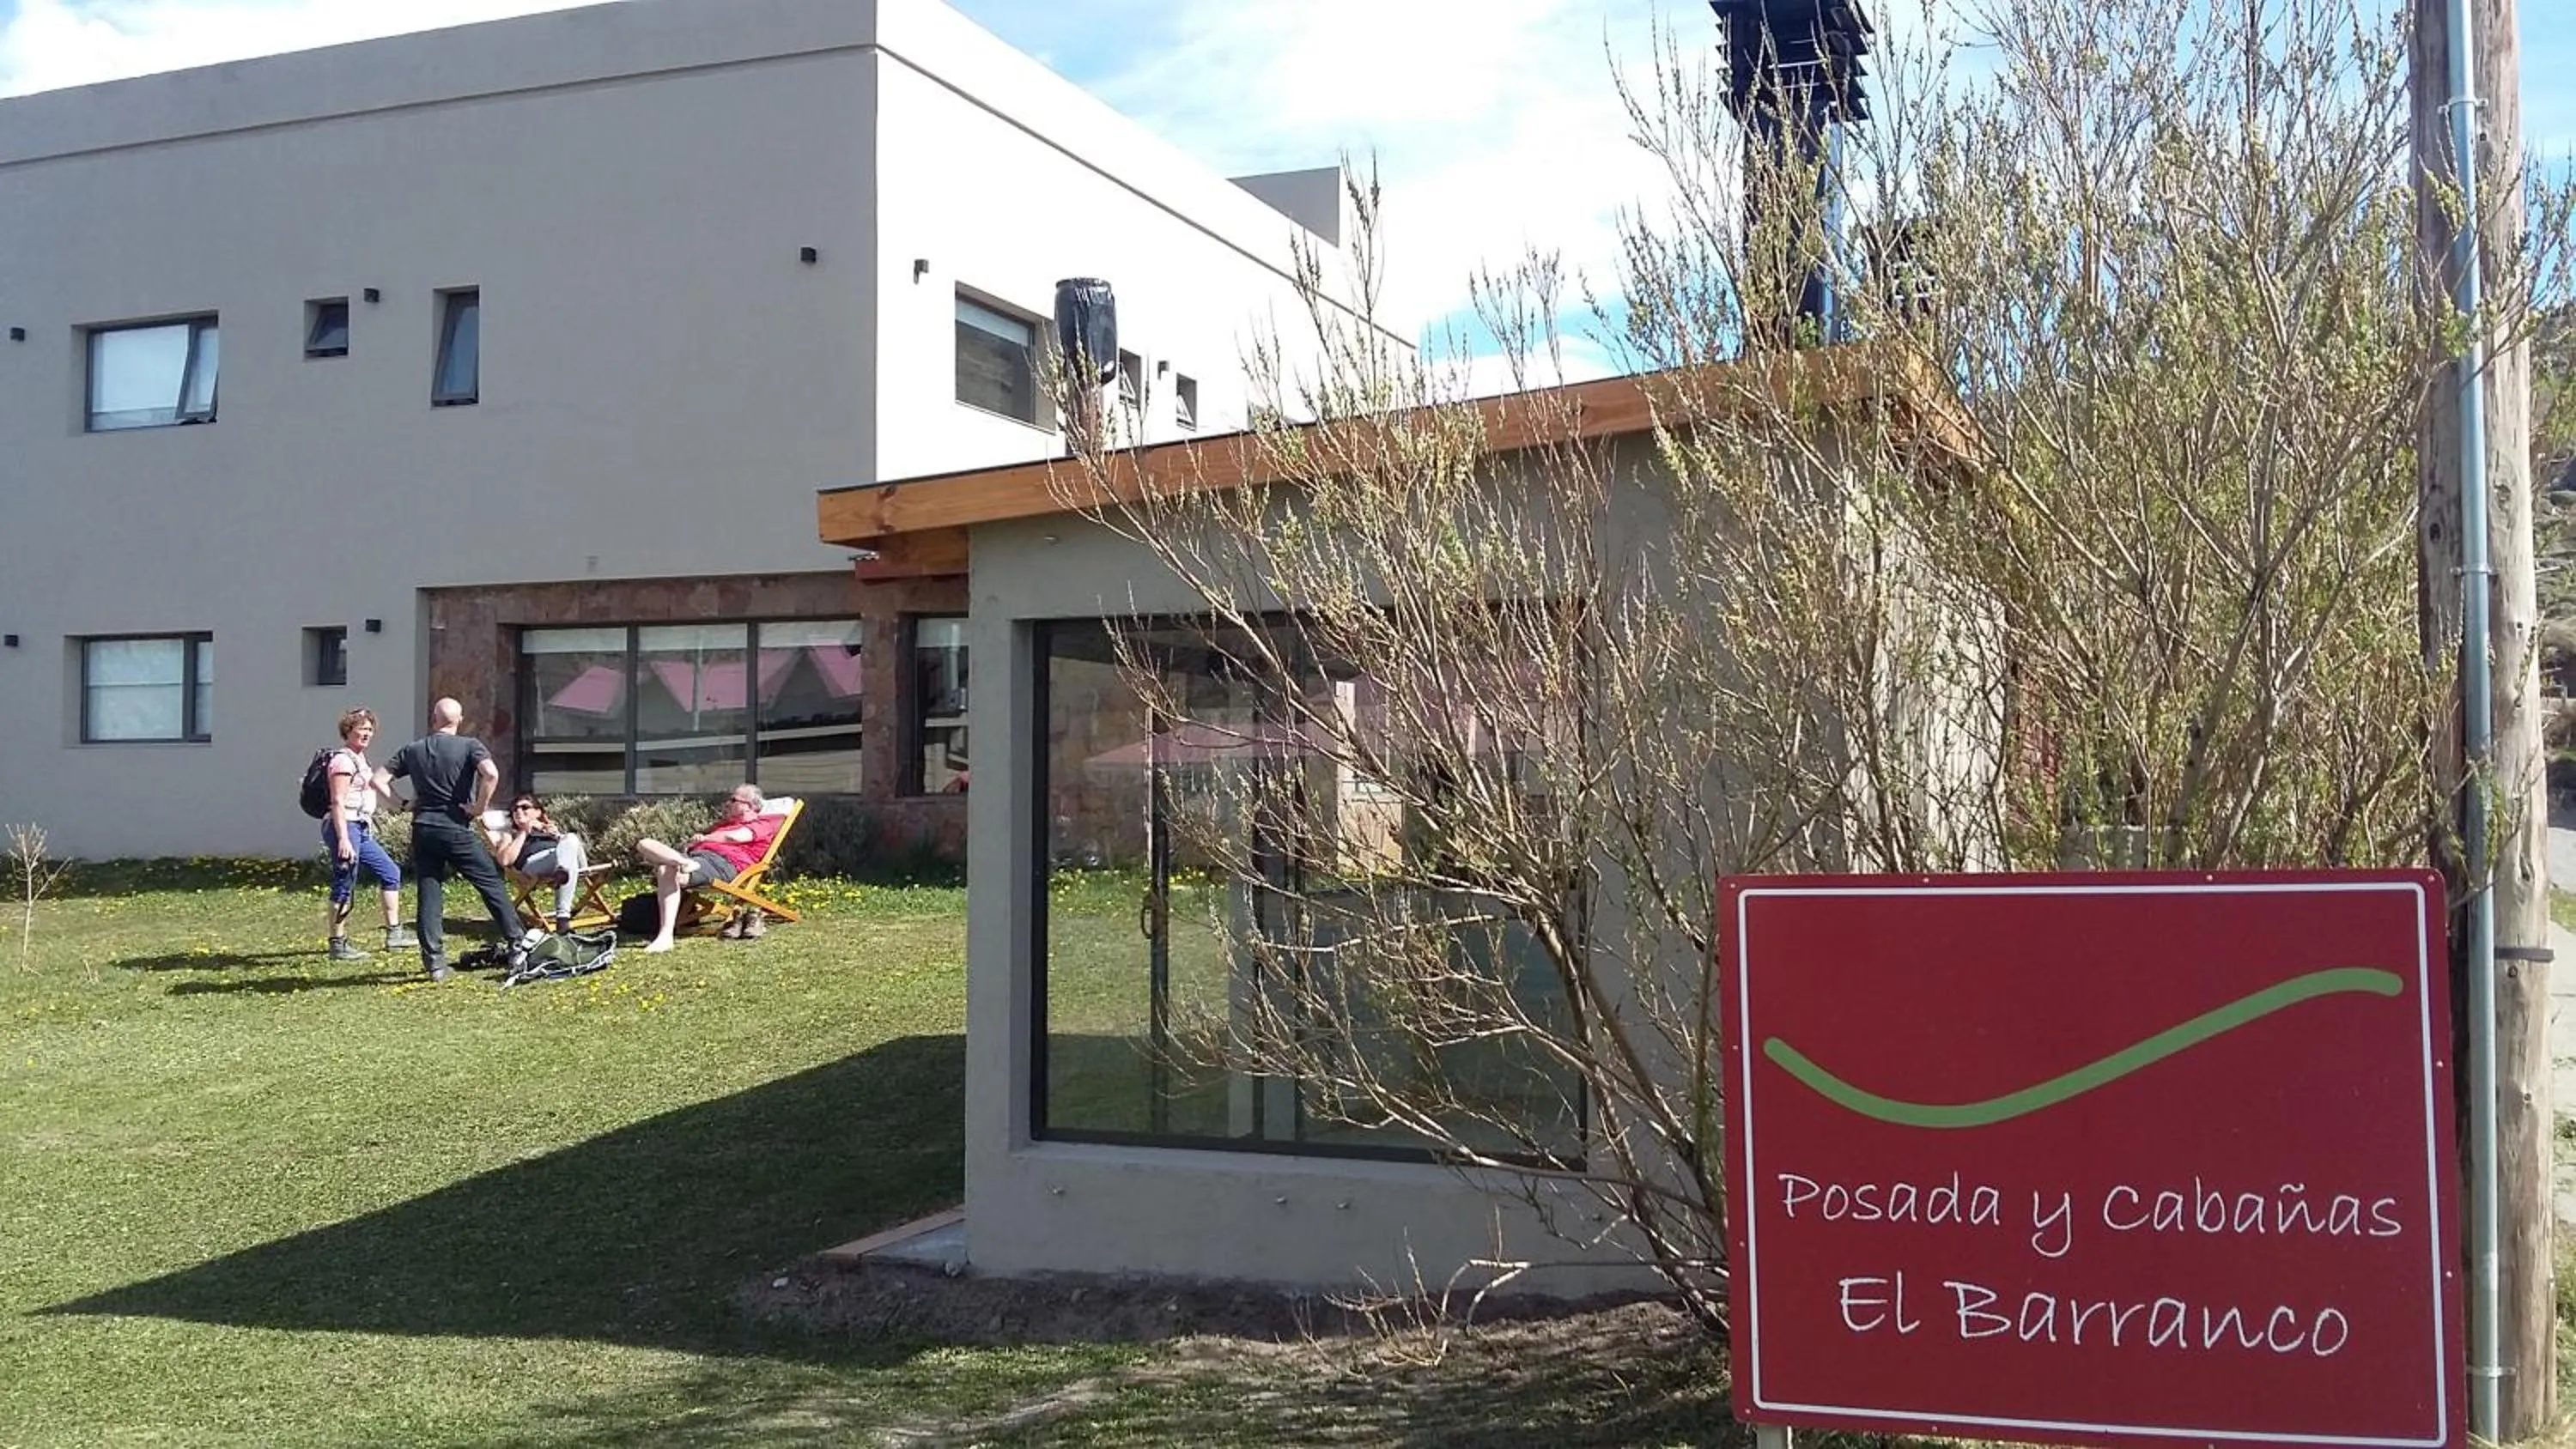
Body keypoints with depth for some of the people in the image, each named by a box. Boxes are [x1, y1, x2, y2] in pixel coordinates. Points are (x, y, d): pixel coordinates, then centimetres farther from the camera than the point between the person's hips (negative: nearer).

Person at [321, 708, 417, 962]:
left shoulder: (360, 759, 17)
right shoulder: (343, 760, -13)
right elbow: (338, 802, -19)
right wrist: (343, 839, -24)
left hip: (361, 830, 10)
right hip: (345, 827, -10)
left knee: (390, 874, 12)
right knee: (344, 887, -6)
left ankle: (394, 934, 17)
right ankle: (338, 945, 0)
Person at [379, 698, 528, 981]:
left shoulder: (412, 750, 8)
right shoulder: (469, 746, -3)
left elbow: (380, 780, 4)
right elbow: (491, 774, -21)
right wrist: (480, 806, -10)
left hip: (423, 829, 3)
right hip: (457, 830, -3)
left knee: (429, 895, 5)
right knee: (491, 884, 8)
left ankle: (434, 962, 2)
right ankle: (517, 942, 12)